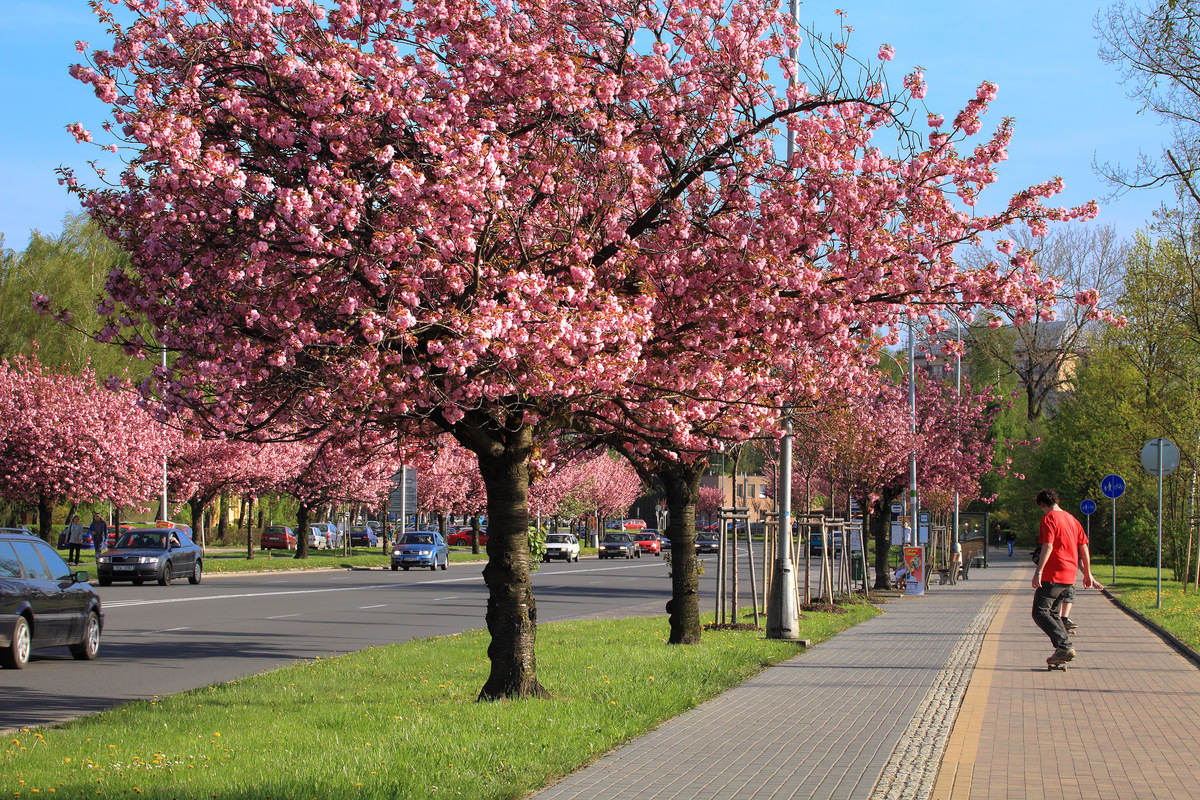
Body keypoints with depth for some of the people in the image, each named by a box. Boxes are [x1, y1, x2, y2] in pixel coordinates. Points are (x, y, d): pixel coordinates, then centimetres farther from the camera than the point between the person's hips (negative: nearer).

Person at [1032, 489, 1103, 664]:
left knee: (1040, 613, -5)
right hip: (1070, 577, 8)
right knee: (1052, 612, 18)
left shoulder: (1048, 518, -8)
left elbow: (1048, 546, -19)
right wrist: (1088, 574, 21)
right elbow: (1084, 547, 17)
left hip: (1052, 575, -8)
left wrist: (1038, 572, -22)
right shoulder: (1071, 519, 16)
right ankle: (1064, 650, 8)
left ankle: (1065, 646, -18)